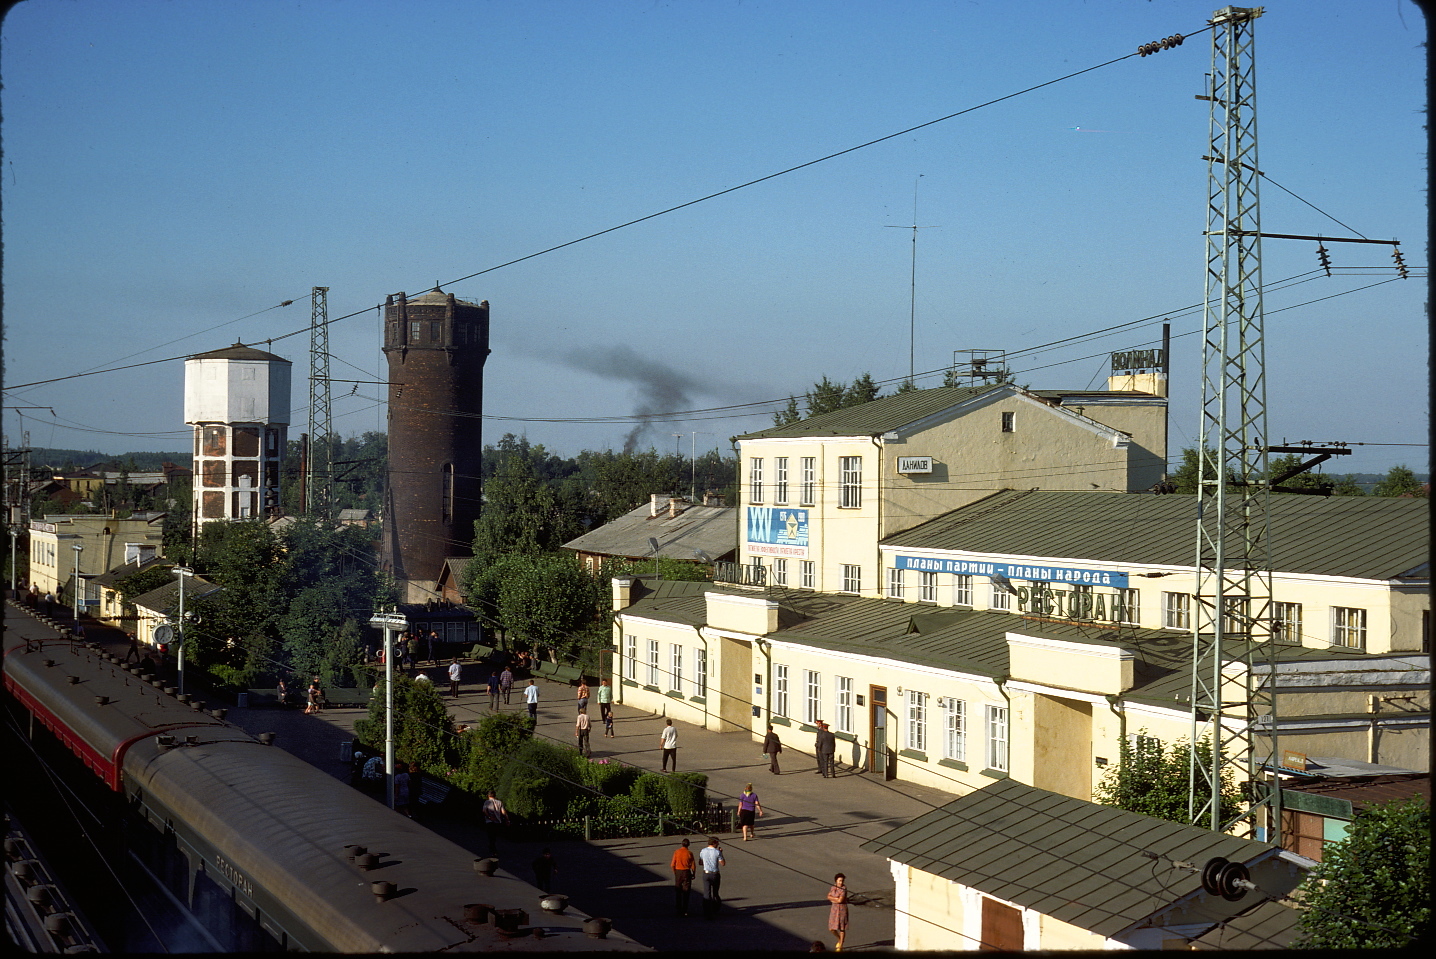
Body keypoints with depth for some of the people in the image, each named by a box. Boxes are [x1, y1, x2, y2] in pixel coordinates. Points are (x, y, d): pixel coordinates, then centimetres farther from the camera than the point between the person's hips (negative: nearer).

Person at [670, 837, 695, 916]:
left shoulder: (676, 852, -5)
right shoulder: (689, 853, -8)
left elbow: (673, 865, -3)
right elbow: (693, 865, -5)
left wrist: (675, 873, 11)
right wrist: (693, 874, 10)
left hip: (678, 871, 1)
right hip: (686, 872, -1)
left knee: (677, 892, 10)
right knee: (686, 892, 6)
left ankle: (677, 910, 12)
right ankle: (684, 910, 4)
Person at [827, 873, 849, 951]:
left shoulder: (844, 889, -16)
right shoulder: (834, 887, 4)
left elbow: (840, 900, -22)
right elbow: (828, 897, 3)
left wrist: (832, 899, -7)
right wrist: (837, 899, -13)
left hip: (842, 909, -6)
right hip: (834, 908, 6)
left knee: (842, 928, 2)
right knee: (832, 929, 6)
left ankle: (840, 946, 14)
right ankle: (839, 939, 35)